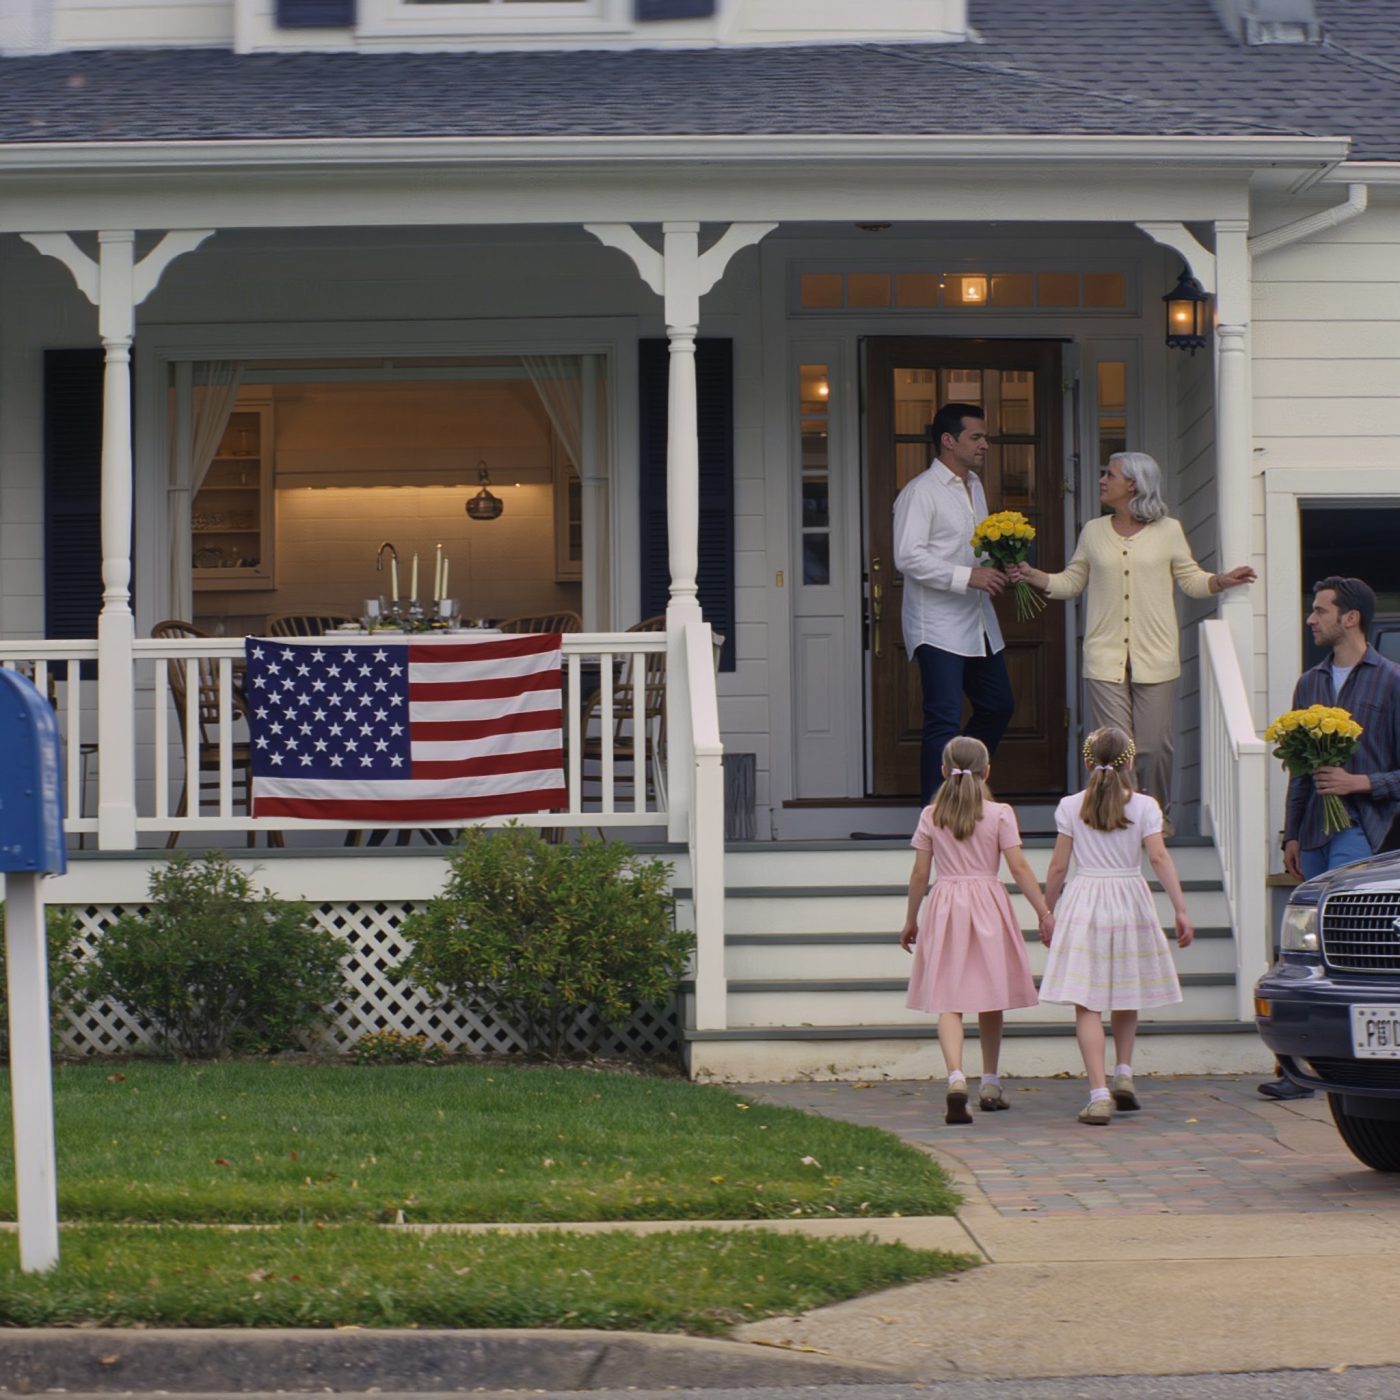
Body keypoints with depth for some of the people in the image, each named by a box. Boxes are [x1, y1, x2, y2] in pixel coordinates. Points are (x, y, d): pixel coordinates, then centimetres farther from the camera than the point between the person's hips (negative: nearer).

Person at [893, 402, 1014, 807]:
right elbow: (908, 557, -20)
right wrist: (967, 576, -24)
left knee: (998, 706, 15)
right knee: (944, 721, -10)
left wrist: (997, 568, 5)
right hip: (938, 627, -9)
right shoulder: (920, 492, -11)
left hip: (978, 624, 9)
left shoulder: (975, 487, 17)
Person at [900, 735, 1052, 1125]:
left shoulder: (931, 815, 3)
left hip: (944, 906, 0)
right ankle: (990, 1085, 24)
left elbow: (919, 874, 5)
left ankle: (956, 1078, -27)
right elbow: (1019, 867, -5)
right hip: (988, 905, 0)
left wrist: (911, 920, 16)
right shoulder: (999, 814, -1)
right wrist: (1044, 913, -1)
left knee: (948, 1002, -5)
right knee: (990, 999, 13)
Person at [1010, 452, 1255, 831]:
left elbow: (1191, 579, 10)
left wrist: (1222, 581, -7)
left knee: (1154, 746, 0)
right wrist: (1033, 575, 2)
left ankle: (1157, 814, 20)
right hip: (1105, 656, 1)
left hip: (1155, 657, -1)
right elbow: (1071, 582, 16)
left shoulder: (1168, 531, 4)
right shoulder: (1093, 532, 10)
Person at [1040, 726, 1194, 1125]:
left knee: (1087, 1003, -4)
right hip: (1130, 902, 1)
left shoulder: (1070, 807, 1)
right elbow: (1159, 858, -9)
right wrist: (1180, 909, -9)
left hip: (1083, 902, -1)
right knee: (1125, 996, 23)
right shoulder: (1144, 806, 0)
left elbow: (1058, 867, 2)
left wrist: (1046, 913, 12)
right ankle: (1124, 1073, 19)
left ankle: (1099, 1095, -14)